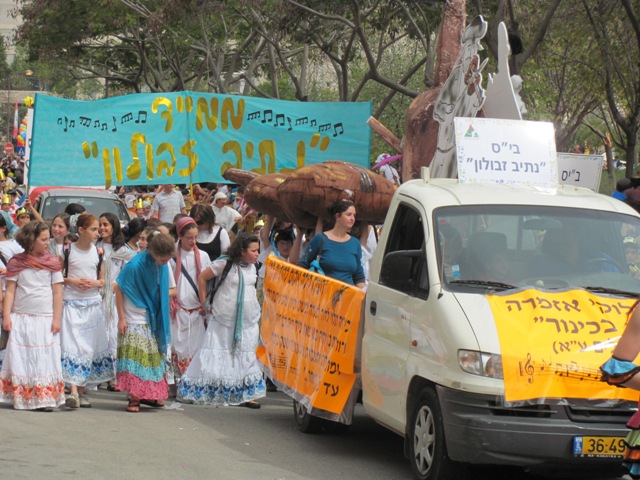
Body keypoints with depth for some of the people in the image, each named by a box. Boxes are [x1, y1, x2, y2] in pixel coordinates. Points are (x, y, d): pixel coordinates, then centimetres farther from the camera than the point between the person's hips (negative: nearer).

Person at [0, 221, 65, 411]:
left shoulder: (52, 262, 3)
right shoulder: (17, 262, 4)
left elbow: (57, 293, 3)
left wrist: (56, 319, -3)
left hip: (45, 319, 0)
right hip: (20, 319, 0)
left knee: (45, 359, -4)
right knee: (19, 359, 0)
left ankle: (44, 399, -2)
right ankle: (21, 398, 6)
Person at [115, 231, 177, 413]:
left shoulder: (164, 266, -1)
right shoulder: (135, 265, -18)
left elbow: (172, 290, 11)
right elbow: (119, 290, -11)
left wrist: (160, 296, -11)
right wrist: (121, 318, -10)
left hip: (155, 321, 6)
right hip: (135, 321, -5)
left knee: (154, 356, 10)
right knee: (136, 357, -7)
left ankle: (149, 395, 19)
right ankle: (134, 398, -3)